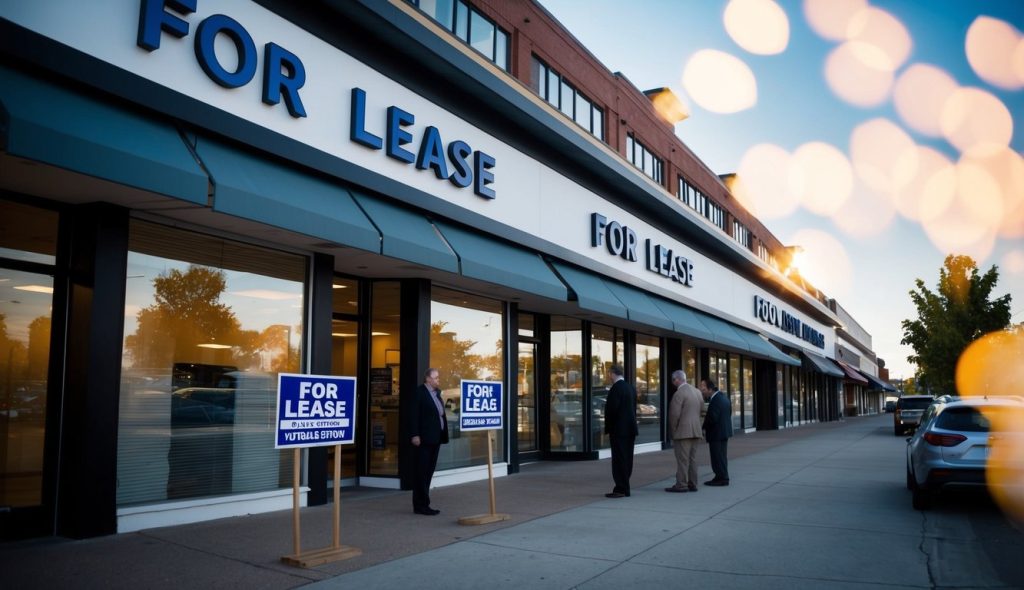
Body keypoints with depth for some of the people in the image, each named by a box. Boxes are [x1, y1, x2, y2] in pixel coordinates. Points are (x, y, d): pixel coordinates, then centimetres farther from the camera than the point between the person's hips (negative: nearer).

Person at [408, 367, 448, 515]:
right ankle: (420, 505, 2)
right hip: (423, 439, -8)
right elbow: (414, 414, -14)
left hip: (435, 439, 8)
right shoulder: (419, 392, -8)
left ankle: (423, 504, 18)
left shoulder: (436, 393, 16)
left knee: (428, 472, 12)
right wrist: (414, 435, -20)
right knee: (421, 473, -2)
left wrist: (442, 436, 10)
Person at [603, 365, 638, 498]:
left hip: (619, 430, -9)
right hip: (630, 429, 9)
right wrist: (632, 425, 17)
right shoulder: (631, 388, 12)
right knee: (626, 459, 12)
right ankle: (624, 488, 18)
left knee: (619, 460, -4)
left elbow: (611, 410, -18)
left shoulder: (616, 388, -16)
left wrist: (607, 429, -7)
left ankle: (620, 489, -2)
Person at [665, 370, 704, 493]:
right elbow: (701, 409, 15)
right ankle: (692, 484, 14)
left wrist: (673, 431, -5)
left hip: (683, 432, -8)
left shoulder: (679, 393, -15)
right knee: (692, 459, 12)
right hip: (696, 431, 8)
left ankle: (681, 485, -1)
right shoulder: (697, 391, 11)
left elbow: (674, 414, -17)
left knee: (682, 460, -4)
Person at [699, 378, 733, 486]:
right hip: (724, 431, 11)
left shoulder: (715, 401, -24)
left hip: (716, 433, -11)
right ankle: (722, 477, 25)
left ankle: (722, 478, 3)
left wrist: (704, 428, -10)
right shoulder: (723, 396, 9)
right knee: (721, 456, 17)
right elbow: (729, 413, 17)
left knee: (718, 456, -2)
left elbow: (712, 418, -26)